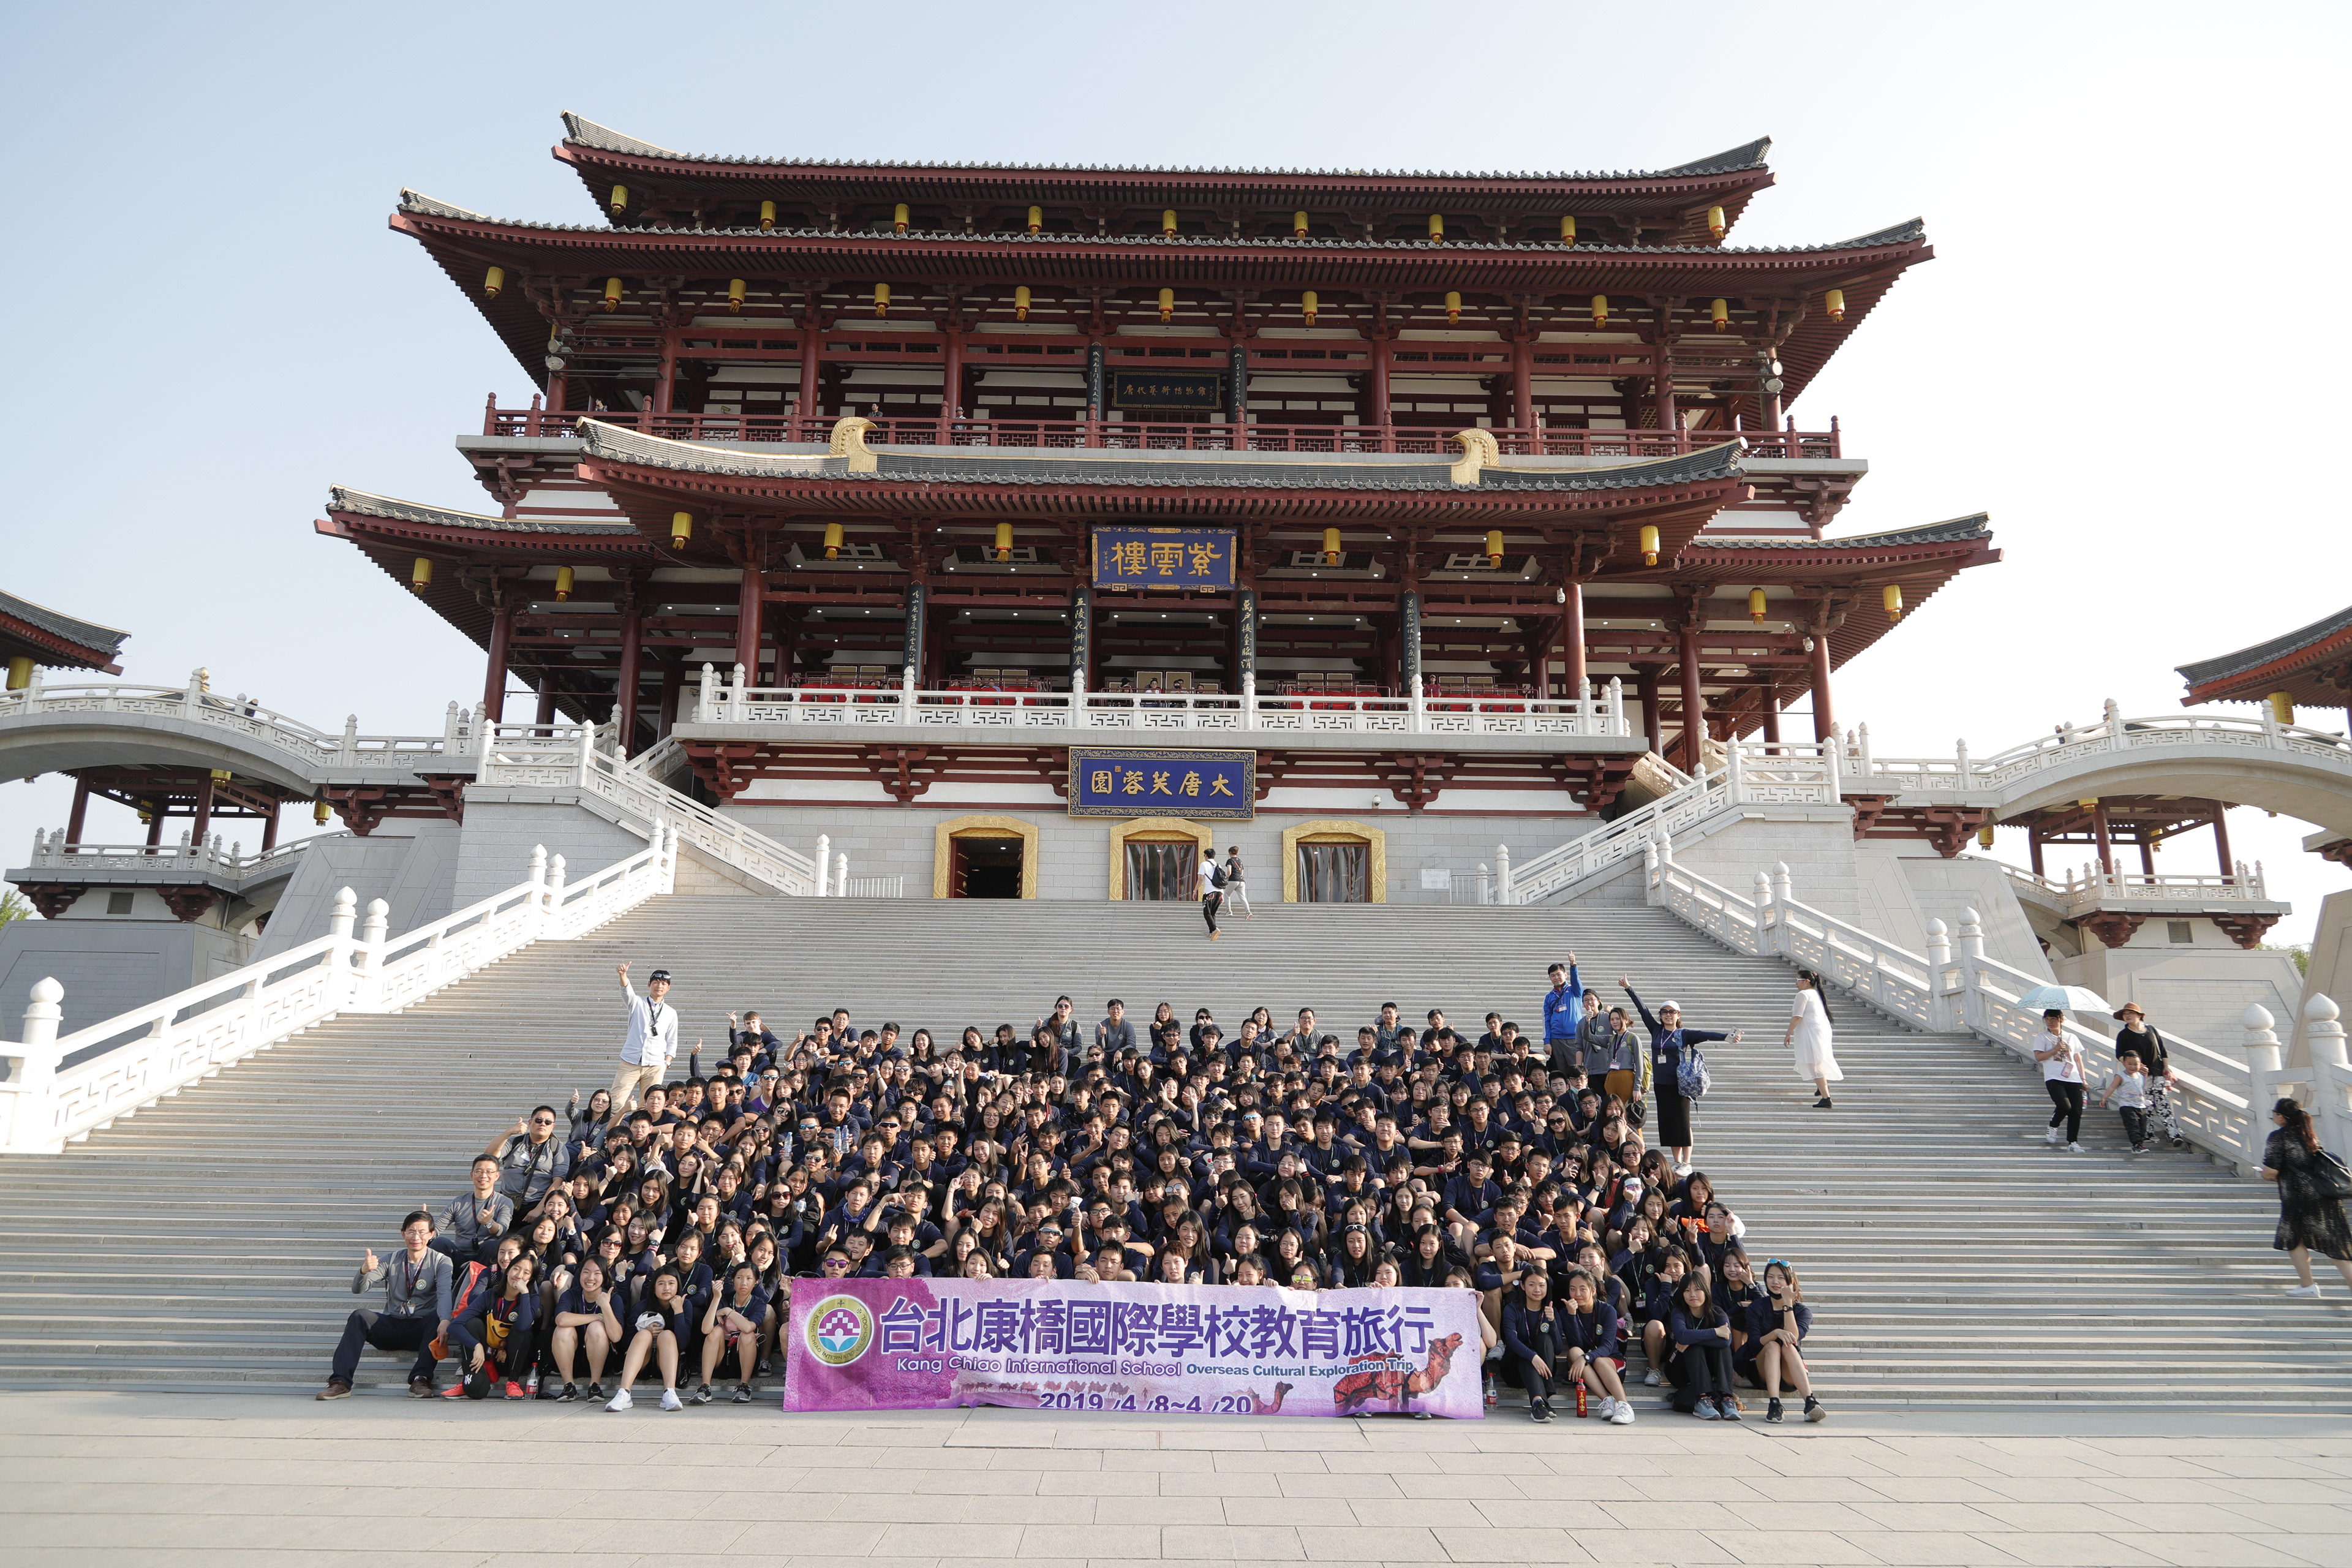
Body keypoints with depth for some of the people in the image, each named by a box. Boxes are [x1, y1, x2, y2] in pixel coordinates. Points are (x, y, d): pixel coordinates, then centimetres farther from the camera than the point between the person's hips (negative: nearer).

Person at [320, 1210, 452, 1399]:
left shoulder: (440, 1261, 3)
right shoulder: (392, 1261, 12)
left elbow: (444, 1293, -15)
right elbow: (357, 1289, 0)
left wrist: (444, 1320, -36)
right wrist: (364, 1271, -25)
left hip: (421, 1330, -3)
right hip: (391, 1326, 3)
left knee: (437, 1318, -33)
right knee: (359, 1317, -22)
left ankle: (420, 1378, -40)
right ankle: (340, 1382, -28)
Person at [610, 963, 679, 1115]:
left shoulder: (671, 1013, 14)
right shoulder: (637, 1003, 10)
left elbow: (672, 1042, 14)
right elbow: (626, 990, -11)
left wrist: (666, 1063, 0)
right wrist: (623, 975, -32)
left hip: (655, 1067, 1)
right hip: (630, 1063, -1)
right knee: (617, 1104, -8)